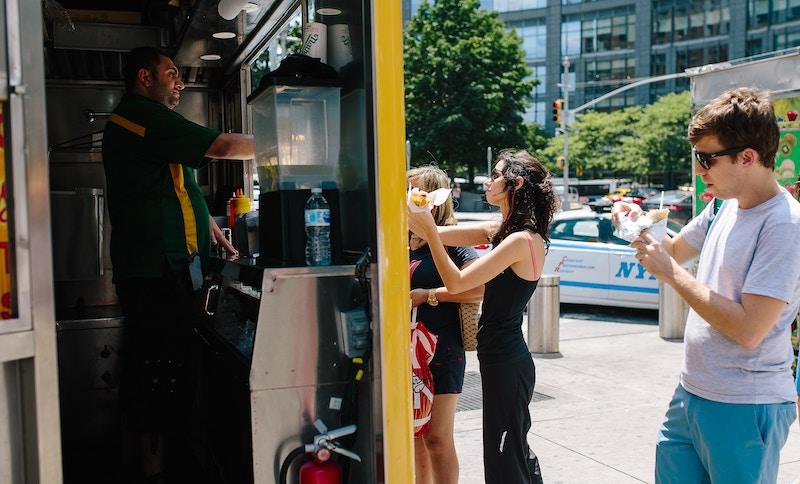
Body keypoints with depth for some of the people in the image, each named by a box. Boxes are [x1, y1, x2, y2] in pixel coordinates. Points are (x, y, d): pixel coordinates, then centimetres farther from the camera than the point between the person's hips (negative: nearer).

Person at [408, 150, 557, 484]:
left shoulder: (522, 239, -19)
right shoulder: (502, 231, 8)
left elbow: (456, 283, -21)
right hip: (503, 358, 9)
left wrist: (429, 231, -20)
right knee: (516, 449, 22)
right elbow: (436, 235, 7)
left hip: (506, 363, -9)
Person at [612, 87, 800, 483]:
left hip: (745, 409, -8)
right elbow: (676, 250, 23)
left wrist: (670, 273, -19)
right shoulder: (723, 207, 5)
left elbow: (748, 330, -24)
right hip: (691, 392, 8)